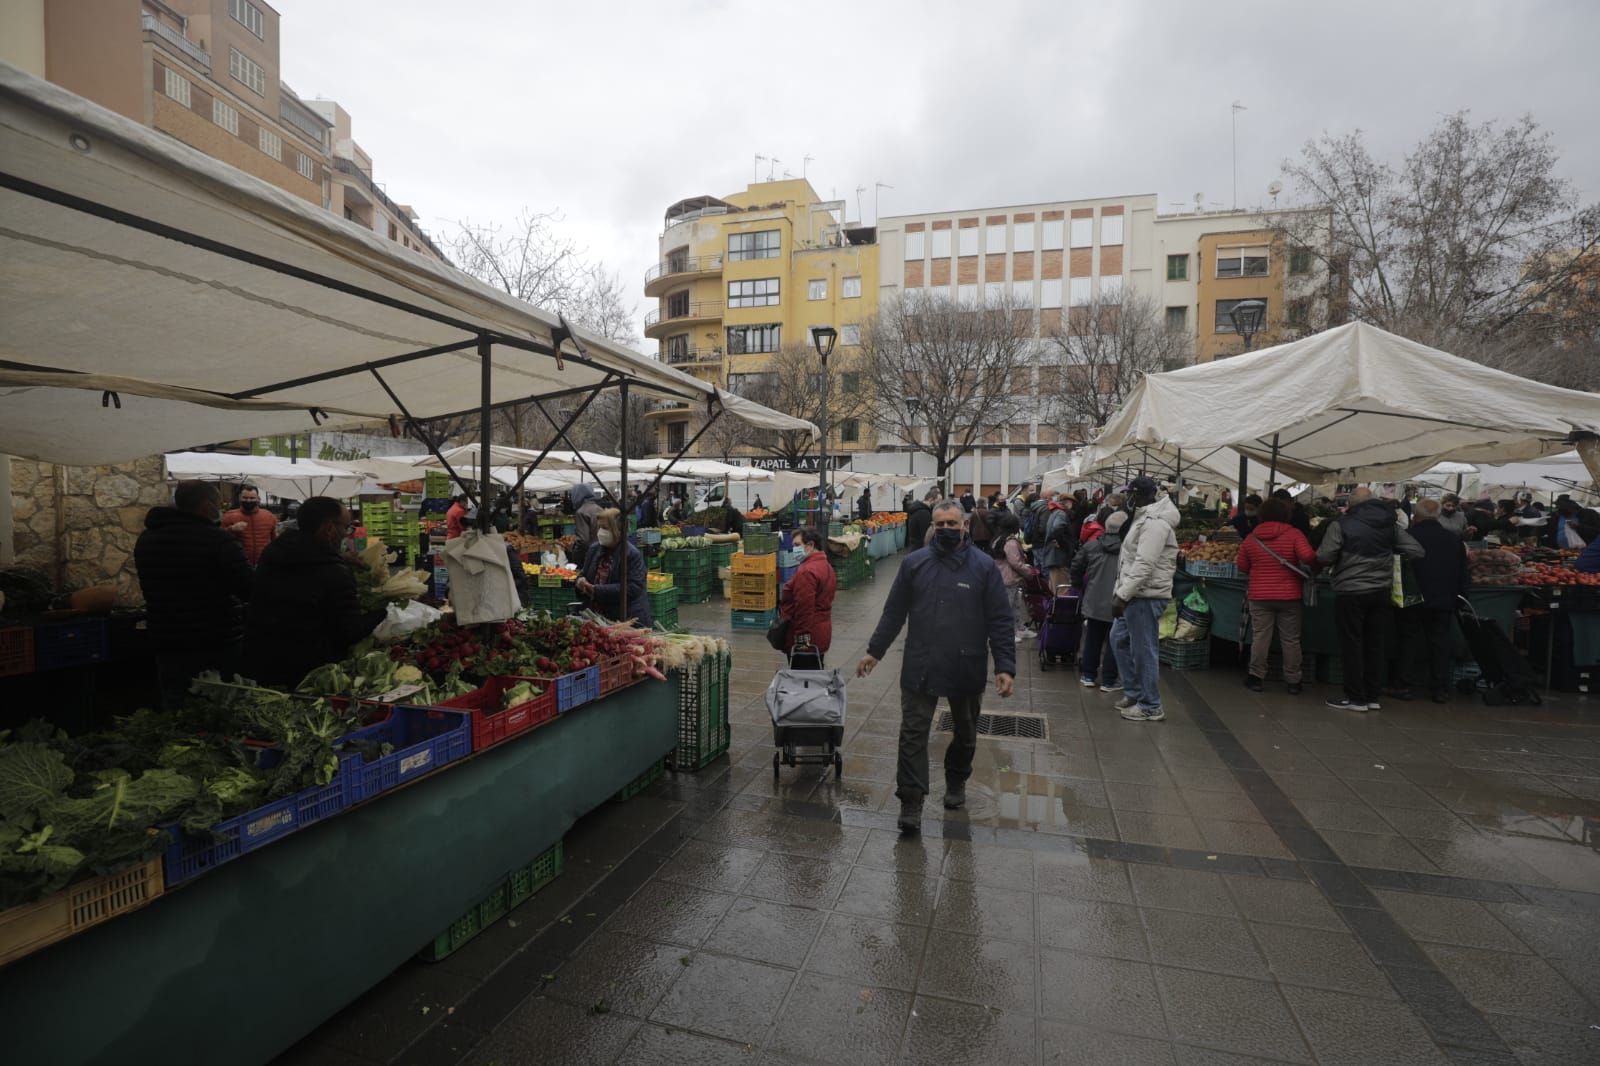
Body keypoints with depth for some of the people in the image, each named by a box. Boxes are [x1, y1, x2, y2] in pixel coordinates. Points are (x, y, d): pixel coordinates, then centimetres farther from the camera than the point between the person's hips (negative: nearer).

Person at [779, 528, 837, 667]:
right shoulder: (826, 567, 14)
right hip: (822, 634, 10)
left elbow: (804, 608, -24)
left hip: (807, 640, -10)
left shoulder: (807, 572, -20)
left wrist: (801, 638, -20)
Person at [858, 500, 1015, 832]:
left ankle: (956, 782, 43)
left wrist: (1005, 667, -11)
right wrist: (875, 651, 6)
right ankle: (911, 802, 10)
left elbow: (1000, 621, -5)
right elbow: (894, 612, 6)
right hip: (920, 668, 0)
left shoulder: (984, 566, -5)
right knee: (913, 735, -1)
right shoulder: (914, 563, -1)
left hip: (966, 670, 0)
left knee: (965, 734, 19)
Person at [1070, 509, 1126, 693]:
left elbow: (1076, 567, 7)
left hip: (1094, 601, 4)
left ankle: (1088, 675, 22)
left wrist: (1078, 585, 21)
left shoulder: (1092, 545, 1)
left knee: (1093, 638, 15)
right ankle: (1109, 680, 10)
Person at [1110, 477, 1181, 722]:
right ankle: (1133, 692, 30)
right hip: (1135, 594, 11)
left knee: (1144, 650, -2)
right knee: (1119, 638, 19)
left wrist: (1122, 595, -24)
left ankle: (1150, 706, 10)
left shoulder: (1155, 523, -18)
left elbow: (1144, 565, -25)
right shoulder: (1146, 517, 16)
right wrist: (1119, 590, 18)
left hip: (1145, 596, -11)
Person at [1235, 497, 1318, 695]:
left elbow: (1242, 567, 9)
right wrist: (1311, 566, 2)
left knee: (1260, 636, 7)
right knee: (1291, 639, 8)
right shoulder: (1294, 534, -7)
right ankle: (1293, 681, 15)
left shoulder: (1251, 538, 2)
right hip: (1289, 596, -1)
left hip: (1259, 596, 1)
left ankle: (1256, 677, 11)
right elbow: (1308, 557, -19)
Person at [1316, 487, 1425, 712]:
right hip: (1381, 592, 5)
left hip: (1350, 592, -5)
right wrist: (1387, 551, 18)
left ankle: (1355, 697, 7)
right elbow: (1417, 551, 4)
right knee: (1375, 644, 12)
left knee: (1351, 644, 3)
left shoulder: (1341, 524, -9)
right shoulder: (1390, 523, 6)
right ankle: (1372, 696, 19)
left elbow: (1324, 557, -14)